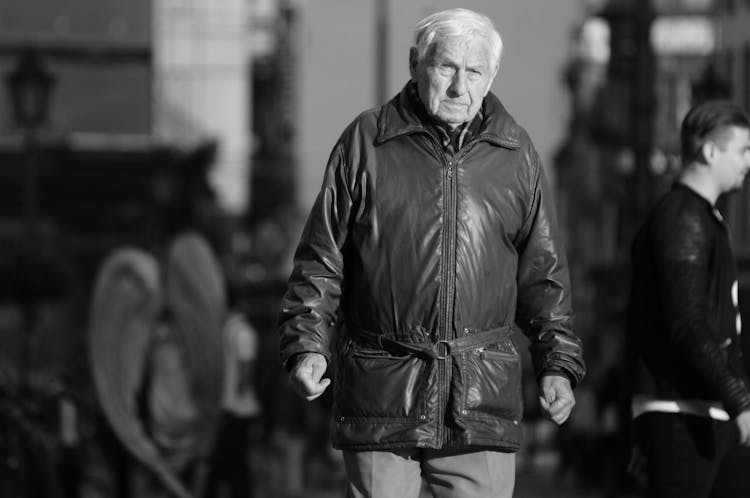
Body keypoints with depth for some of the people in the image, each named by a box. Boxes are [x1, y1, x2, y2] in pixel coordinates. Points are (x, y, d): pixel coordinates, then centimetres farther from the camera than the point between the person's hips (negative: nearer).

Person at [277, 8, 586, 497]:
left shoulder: (515, 154, 10)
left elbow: (543, 273, 15)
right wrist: (307, 345, -4)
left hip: (483, 398, 1)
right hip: (381, 390, -1)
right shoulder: (365, 142, 4)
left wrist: (558, 363, 7)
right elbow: (321, 260, 7)